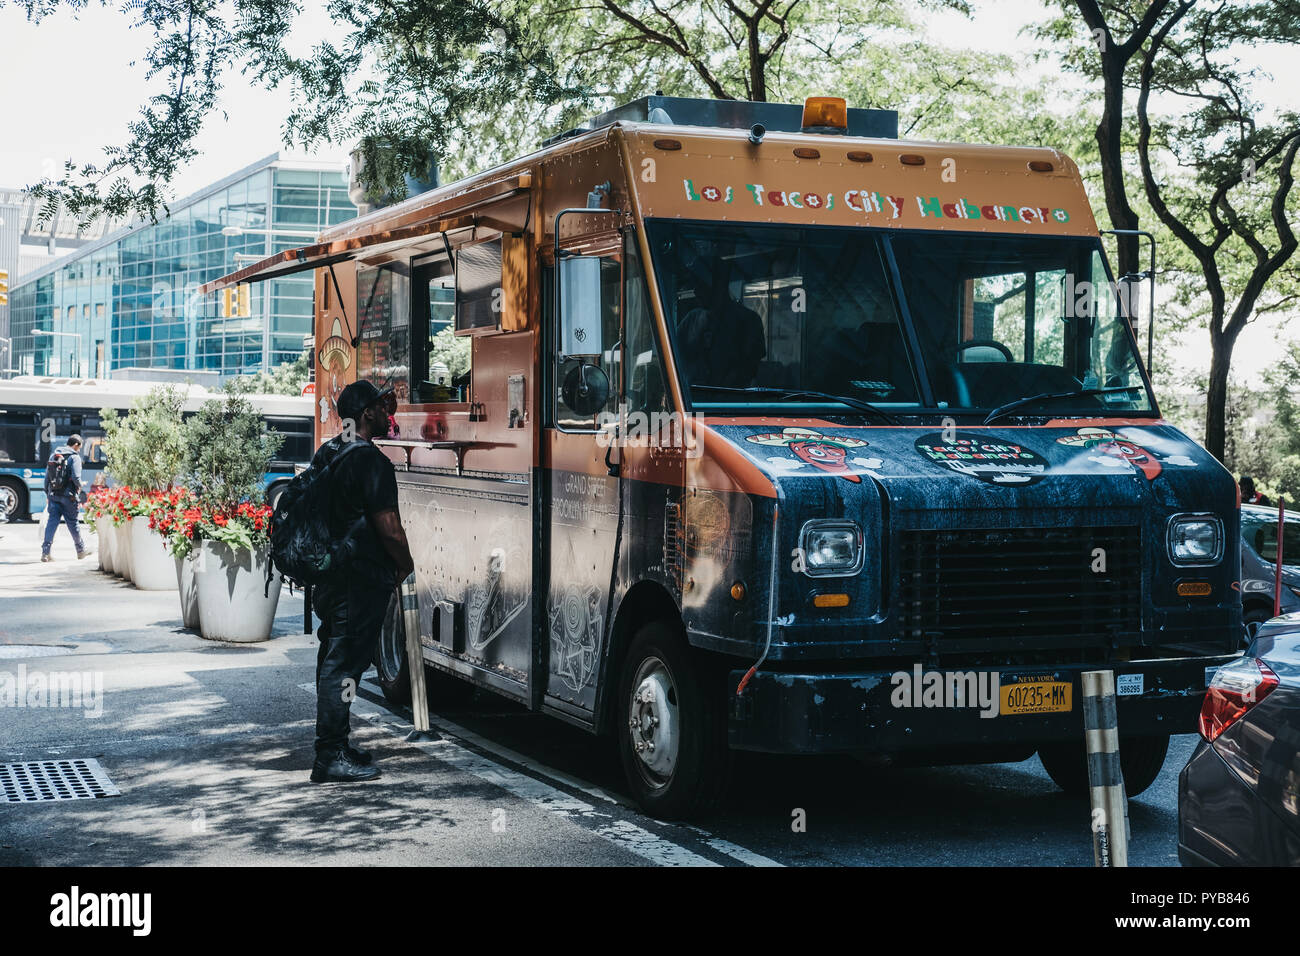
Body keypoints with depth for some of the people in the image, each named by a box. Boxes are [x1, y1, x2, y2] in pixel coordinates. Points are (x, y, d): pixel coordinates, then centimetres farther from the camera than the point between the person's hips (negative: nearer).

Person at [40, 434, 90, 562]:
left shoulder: (53, 455, 13)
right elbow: (76, 477, -16)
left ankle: (45, 552, -8)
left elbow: (47, 476, 14)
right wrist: (79, 487, 4)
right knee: (72, 522, 8)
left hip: (53, 494, 5)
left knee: (52, 522, 2)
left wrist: (47, 494, 19)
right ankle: (80, 550, 22)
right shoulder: (74, 457, -6)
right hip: (67, 495, -5)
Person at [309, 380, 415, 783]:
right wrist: (406, 564, -1)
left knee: (332, 660, 15)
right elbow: (388, 526, -17)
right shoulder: (371, 461, -16)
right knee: (345, 664, -6)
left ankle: (334, 745, 24)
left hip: (326, 576, 9)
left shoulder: (324, 454, 12)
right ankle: (331, 755, -4)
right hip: (361, 579, -9)